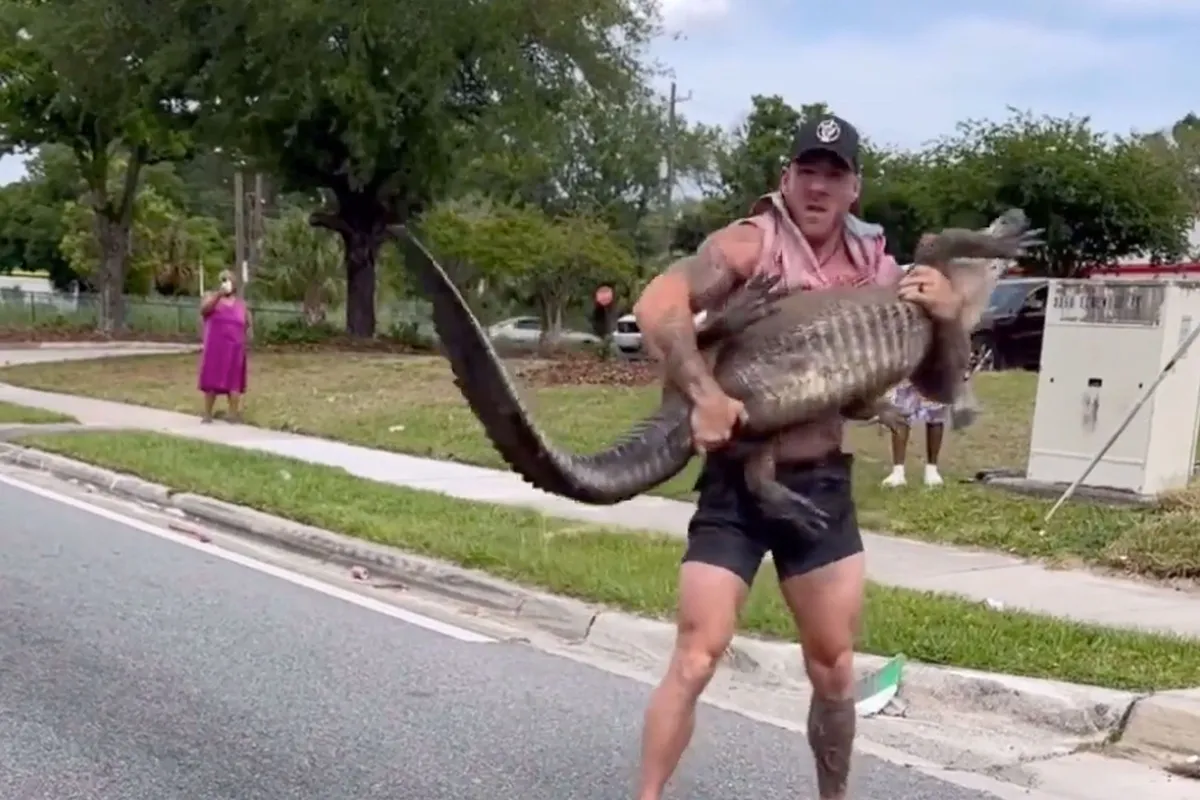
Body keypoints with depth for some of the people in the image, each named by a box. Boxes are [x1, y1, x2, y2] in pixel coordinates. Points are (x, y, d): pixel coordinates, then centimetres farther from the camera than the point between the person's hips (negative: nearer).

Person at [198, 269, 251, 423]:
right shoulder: (212, 297, 4)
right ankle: (207, 414, 5)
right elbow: (204, 309, -19)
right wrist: (219, 294, -26)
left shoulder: (240, 303, 13)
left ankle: (234, 414, 6)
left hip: (234, 348, 2)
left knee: (233, 381, 2)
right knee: (212, 380, -1)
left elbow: (247, 324, 22)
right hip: (215, 348, -2)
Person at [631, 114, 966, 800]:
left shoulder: (877, 269, 5)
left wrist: (949, 318, -7)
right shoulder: (750, 243, -9)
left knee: (835, 666, 12)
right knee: (696, 657, -6)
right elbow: (657, 304, -25)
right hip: (738, 481, -4)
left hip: (824, 486, 4)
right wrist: (705, 395, -34)